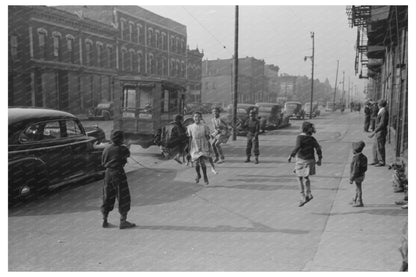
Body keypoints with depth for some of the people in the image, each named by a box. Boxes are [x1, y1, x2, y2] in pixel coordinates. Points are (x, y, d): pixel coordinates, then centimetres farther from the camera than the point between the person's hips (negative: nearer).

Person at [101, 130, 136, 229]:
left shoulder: (106, 149, 3)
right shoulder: (122, 149, -12)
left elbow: (103, 163, 10)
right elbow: (128, 154, 10)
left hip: (108, 173, 6)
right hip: (118, 173, -6)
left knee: (107, 197, 15)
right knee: (123, 197, 3)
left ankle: (104, 220, 19)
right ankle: (123, 221, 3)